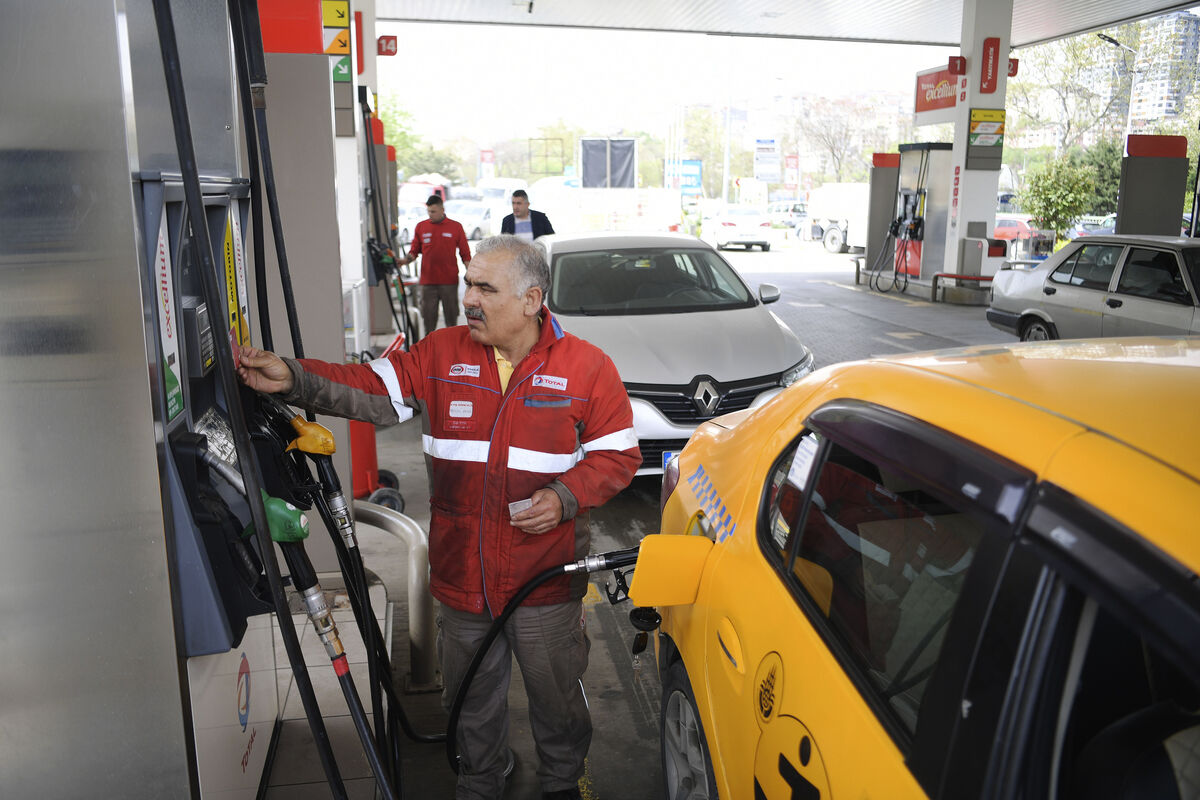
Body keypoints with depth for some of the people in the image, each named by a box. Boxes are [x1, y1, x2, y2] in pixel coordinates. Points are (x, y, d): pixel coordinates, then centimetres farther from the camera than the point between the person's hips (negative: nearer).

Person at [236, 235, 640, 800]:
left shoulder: (586, 366, -8)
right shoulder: (441, 354, 0)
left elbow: (618, 455, -4)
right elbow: (371, 391, -7)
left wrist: (566, 496, -19)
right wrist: (294, 379, -22)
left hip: (546, 584, -2)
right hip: (461, 580, 3)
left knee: (557, 698, 17)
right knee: (473, 702, 22)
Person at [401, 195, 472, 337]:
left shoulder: (456, 227, 3)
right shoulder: (420, 227, 7)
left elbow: (465, 255, 6)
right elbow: (414, 251, 10)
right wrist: (406, 260, -11)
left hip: (449, 282, -1)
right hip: (427, 282, 1)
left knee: (451, 319, 5)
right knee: (428, 318, 4)